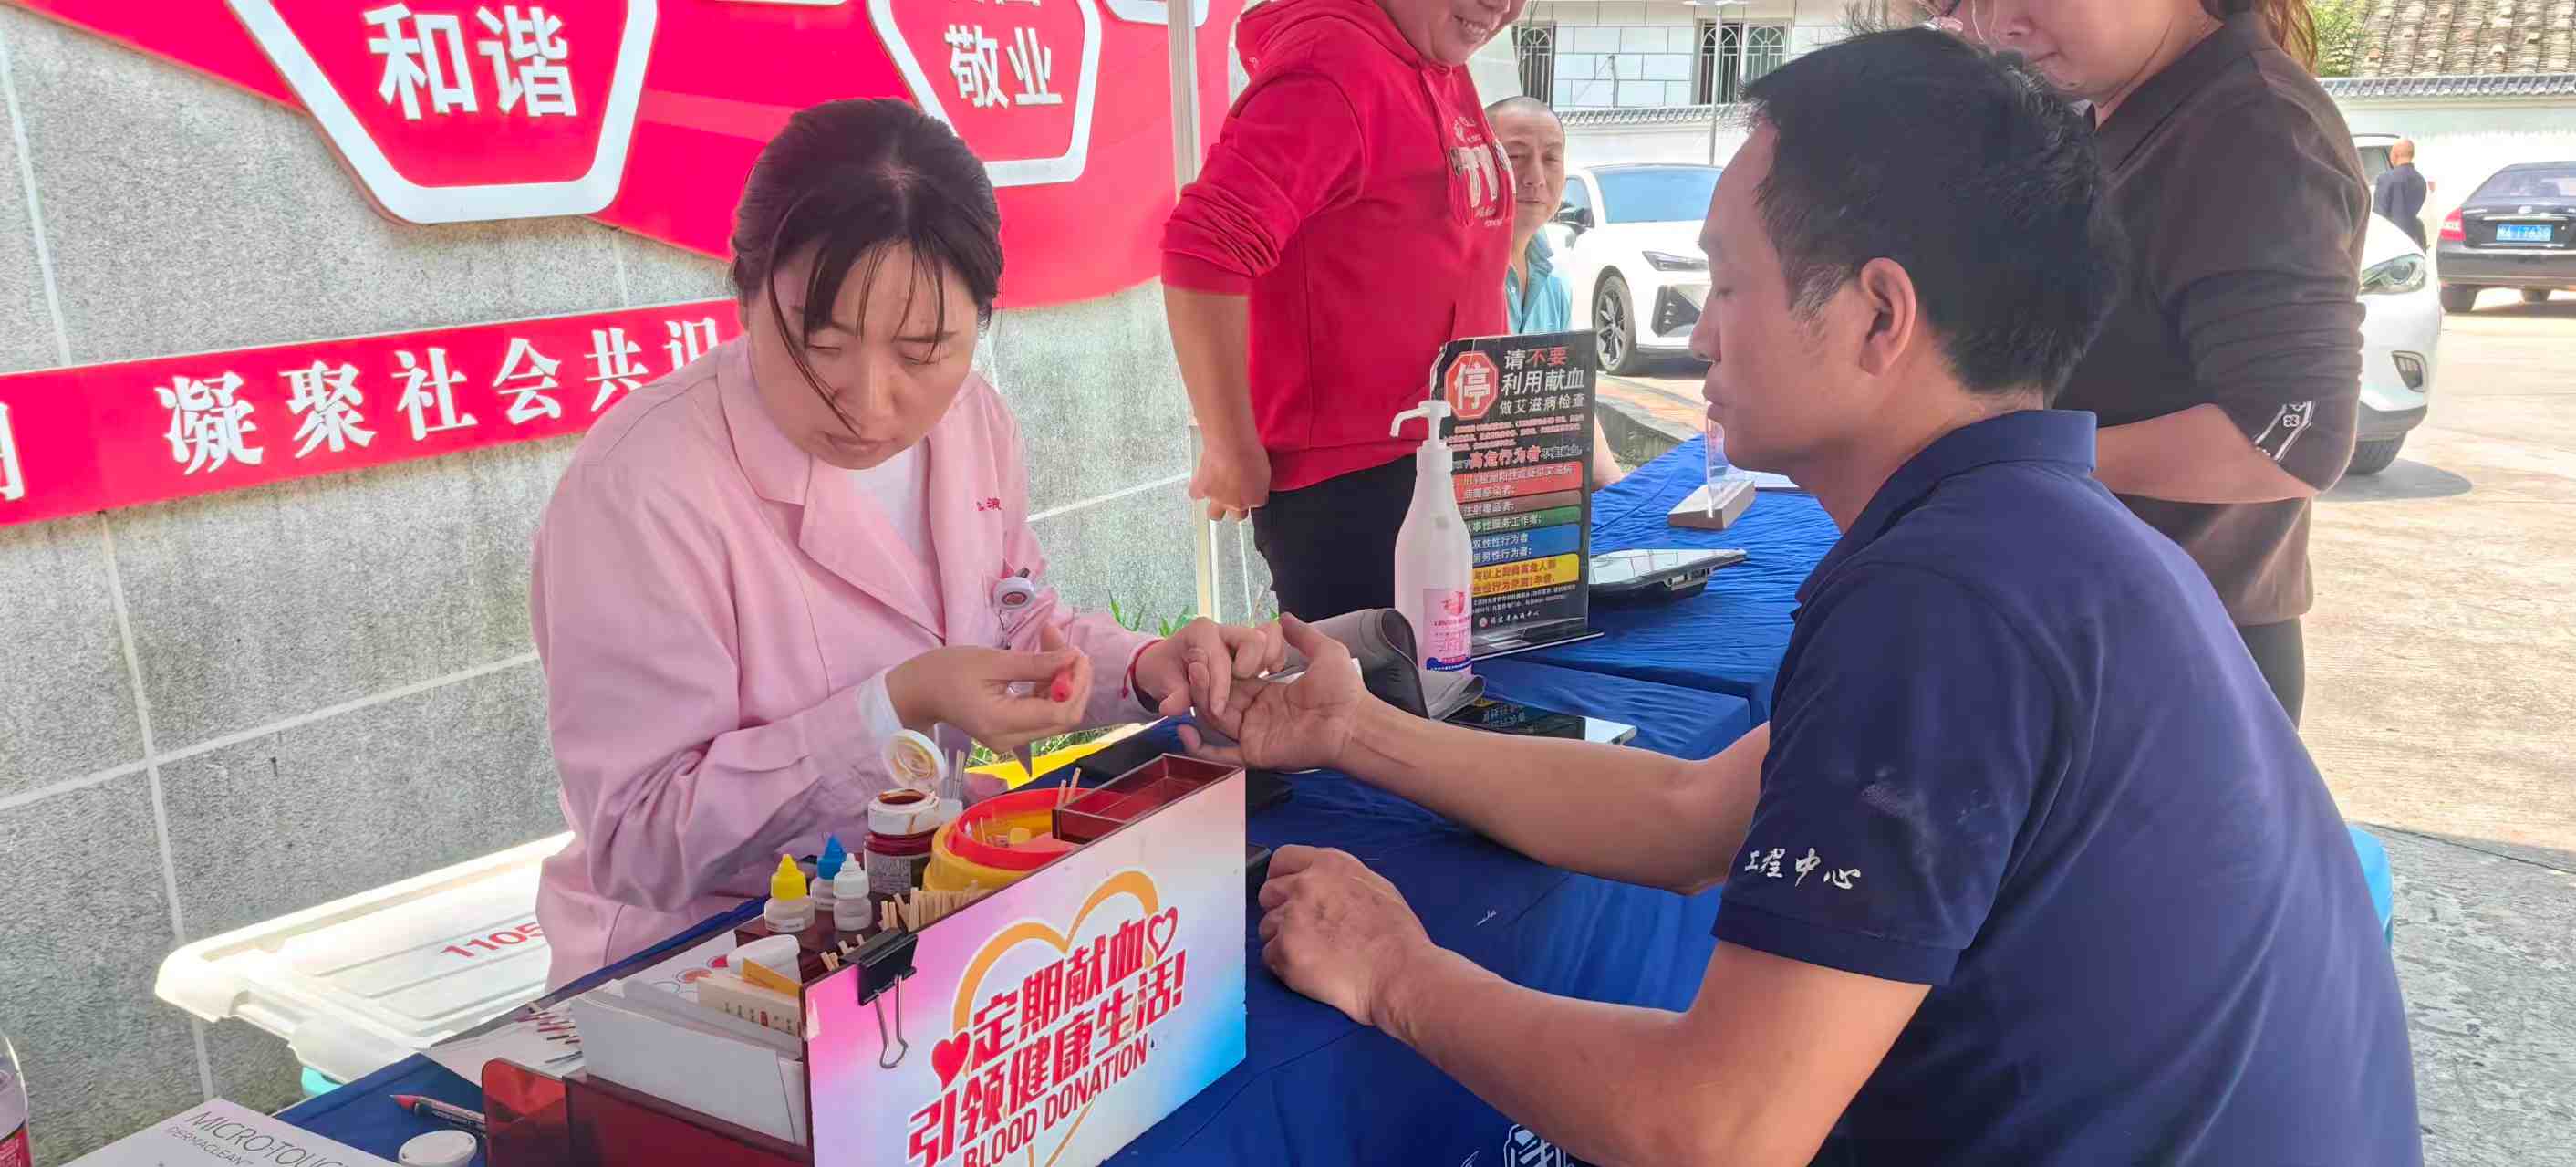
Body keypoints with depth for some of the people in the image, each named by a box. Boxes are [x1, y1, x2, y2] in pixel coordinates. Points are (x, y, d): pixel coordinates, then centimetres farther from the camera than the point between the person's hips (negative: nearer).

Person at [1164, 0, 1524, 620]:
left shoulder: (1443, 71, 9)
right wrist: (1232, 453, -23)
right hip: (1345, 484, -9)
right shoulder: (1334, 63, -19)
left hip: (1441, 468, 9)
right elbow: (1204, 248, -29)